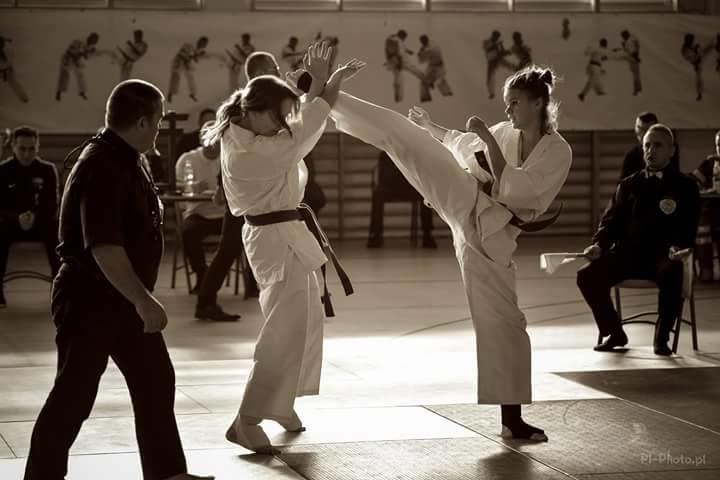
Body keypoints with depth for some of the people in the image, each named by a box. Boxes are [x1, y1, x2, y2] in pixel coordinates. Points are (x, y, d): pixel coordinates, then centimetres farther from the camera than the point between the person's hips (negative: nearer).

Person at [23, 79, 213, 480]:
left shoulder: (128, 160, 8)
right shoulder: (102, 168, -23)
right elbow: (104, 248, -29)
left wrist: (142, 297, 21)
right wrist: (144, 300, -26)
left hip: (125, 298, 10)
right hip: (90, 299, -10)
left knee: (156, 381, 15)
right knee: (74, 396, -4)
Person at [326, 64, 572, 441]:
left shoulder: (558, 152, -10)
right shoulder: (505, 133, 5)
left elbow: (513, 189, -22)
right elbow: (460, 145, 27)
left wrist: (487, 138, -22)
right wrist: (429, 126, 30)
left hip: (492, 235, -2)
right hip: (463, 202, 3)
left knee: (503, 323, -1)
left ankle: (511, 419, 9)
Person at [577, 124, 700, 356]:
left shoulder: (684, 186, 9)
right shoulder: (629, 185, 18)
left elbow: (688, 226, 0)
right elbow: (611, 219, 16)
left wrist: (678, 247, -22)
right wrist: (599, 244, -5)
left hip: (664, 257, -3)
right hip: (628, 252, 4)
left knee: (673, 275, -39)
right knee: (587, 276, -19)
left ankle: (661, 338, -16)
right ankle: (613, 333, 3)